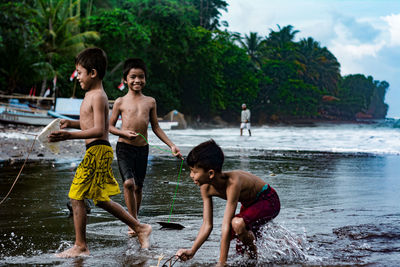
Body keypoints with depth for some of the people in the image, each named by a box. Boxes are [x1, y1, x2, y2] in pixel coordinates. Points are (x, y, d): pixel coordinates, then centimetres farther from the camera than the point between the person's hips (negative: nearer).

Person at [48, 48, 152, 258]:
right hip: (98, 152, 10)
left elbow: (99, 130, -23)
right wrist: (71, 123, 15)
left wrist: (69, 136, -31)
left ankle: (80, 246, 2)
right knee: (101, 200, 16)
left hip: (97, 151, -10)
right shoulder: (91, 95, 17)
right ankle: (140, 228, 24)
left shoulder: (97, 97, -14)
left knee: (76, 197, -6)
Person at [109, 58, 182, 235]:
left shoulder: (150, 102, 9)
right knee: (128, 183, -20)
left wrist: (172, 146, 8)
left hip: (143, 149, 3)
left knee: (138, 187, 8)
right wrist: (125, 133, -14)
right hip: (124, 147, -3)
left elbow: (156, 127, 14)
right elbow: (110, 126, 5)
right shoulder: (120, 102, 2)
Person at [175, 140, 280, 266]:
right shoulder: (206, 188, -16)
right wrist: (192, 251, -22)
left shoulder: (232, 183, -39)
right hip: (249, 203, 8)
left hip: (268, 200, -8)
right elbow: (207, 225, -11)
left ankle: (255, 253, -8)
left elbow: (226, 226, -40)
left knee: (237, 223, -34)